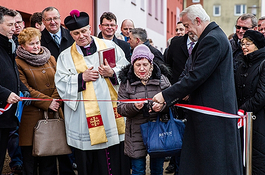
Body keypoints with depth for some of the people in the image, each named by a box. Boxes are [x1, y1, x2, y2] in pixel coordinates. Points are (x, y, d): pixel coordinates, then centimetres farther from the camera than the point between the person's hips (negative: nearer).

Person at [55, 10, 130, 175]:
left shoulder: (109, 45, 10)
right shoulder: (66, 56, 10)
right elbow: (61, 82, 1)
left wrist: (112, 73, -11)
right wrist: (82, 77, -12)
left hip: (112, 110, 1)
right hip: (86, 116, 0)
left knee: (117, 157, 4)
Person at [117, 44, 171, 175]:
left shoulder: (162, 79, 2)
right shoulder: (126, 82, 0)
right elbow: (120, 109, -2)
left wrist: (162, 106, -19)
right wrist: (134, 107, -22)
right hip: (136, 134, -1)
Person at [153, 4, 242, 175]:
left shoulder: (212, 40, -18)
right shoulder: (216, 35, 15)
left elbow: (196, 76, -22)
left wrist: (166, 95, -17)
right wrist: (187, 92, 11)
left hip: (212, 112, -10)